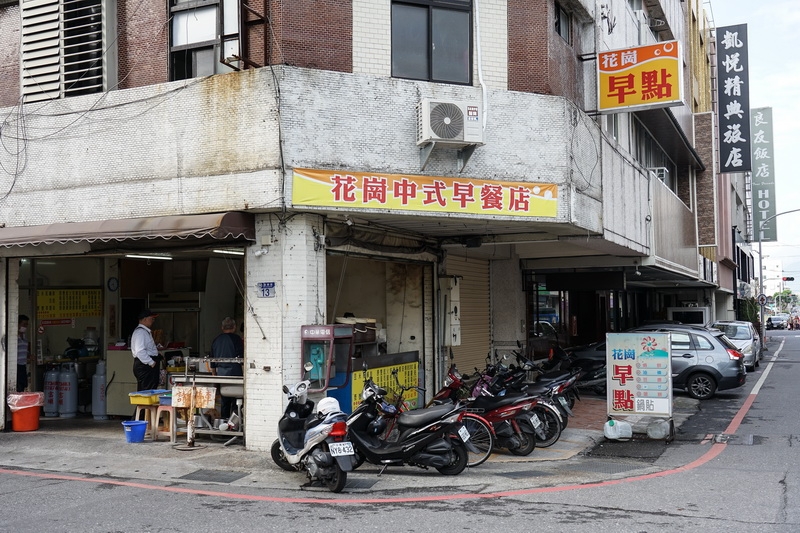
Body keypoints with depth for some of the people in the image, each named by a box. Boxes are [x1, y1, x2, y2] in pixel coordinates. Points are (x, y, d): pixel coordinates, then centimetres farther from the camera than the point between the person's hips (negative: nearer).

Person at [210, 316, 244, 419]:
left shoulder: (216, 340, 12)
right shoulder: (236, 339, -4)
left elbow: (212, 358, 18)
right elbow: (241, 357, -8)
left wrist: (213, 373, 26)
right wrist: (244, 372, 3)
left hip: (220, 372, 5)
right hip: (234, 371, -5)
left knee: (224, 400, 12)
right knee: (235, 399, -1)